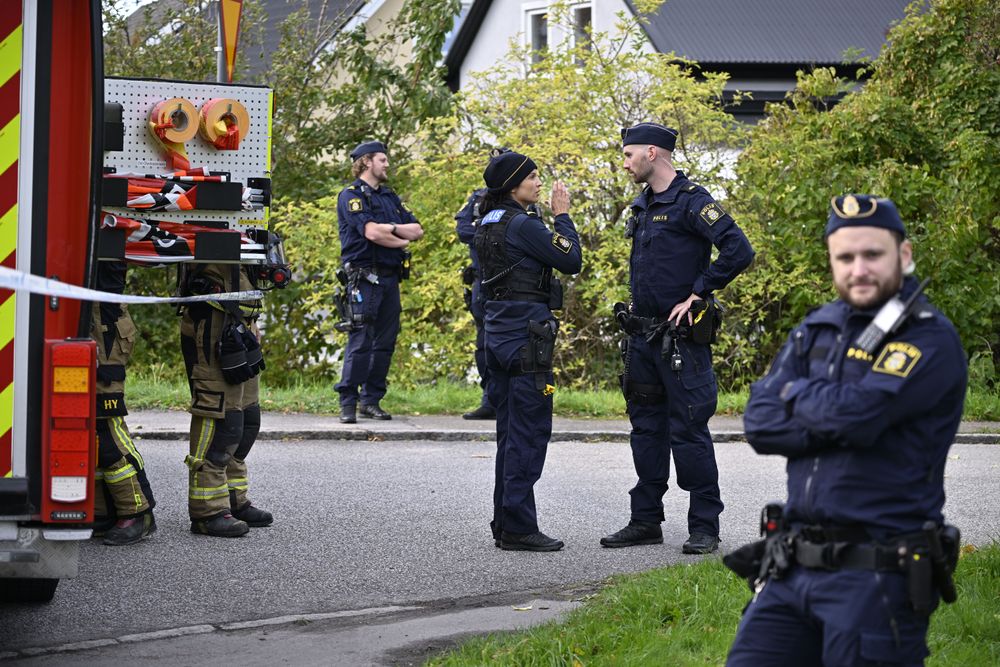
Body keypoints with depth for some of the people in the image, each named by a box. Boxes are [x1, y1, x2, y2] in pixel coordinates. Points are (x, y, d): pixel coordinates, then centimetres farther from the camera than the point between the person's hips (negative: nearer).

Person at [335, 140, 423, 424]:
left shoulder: (390, 197, 20)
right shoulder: (351, 195, -3)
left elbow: (417, 230, 12)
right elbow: (372, 233, -17)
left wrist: (391, 228, -7)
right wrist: (401, 240, -1)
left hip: (390, 278, 7)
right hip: (364, 278, -7)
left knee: (385, 342, 6)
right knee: (360, 340, -11)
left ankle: (371, 400, 11)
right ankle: (348, 403, -8)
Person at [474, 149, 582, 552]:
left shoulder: (488, 225, 13)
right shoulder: (522, 224, -15)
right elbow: (572, 261, -11)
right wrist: (562, 215, -2)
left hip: (499, 333, 9)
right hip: (526, 334, -9)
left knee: (510, 433, 14)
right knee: (529, 432, -5)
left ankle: (505, 525, 18)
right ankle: (519, 528, -5)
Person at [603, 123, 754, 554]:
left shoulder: (691, 202, -13)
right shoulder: (642, 206, 14)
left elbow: (738, 251, -23)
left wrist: (697, 295, -18)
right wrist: (634, 318, 17)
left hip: (681, 337, -9)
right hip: (643, 337, 9)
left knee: (688, 432, -6)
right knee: (647, 429, 12)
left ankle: (704, 527, -1)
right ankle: (646, 521, 19)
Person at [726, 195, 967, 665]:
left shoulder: (931, 340, -8)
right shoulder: (816, 330, 13)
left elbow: (856, 413, -22)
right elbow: (759, 423, 3)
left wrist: (796, 393, -2)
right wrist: (836, 421, -13)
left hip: (877, 575, -6)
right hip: (791, 571, 6)